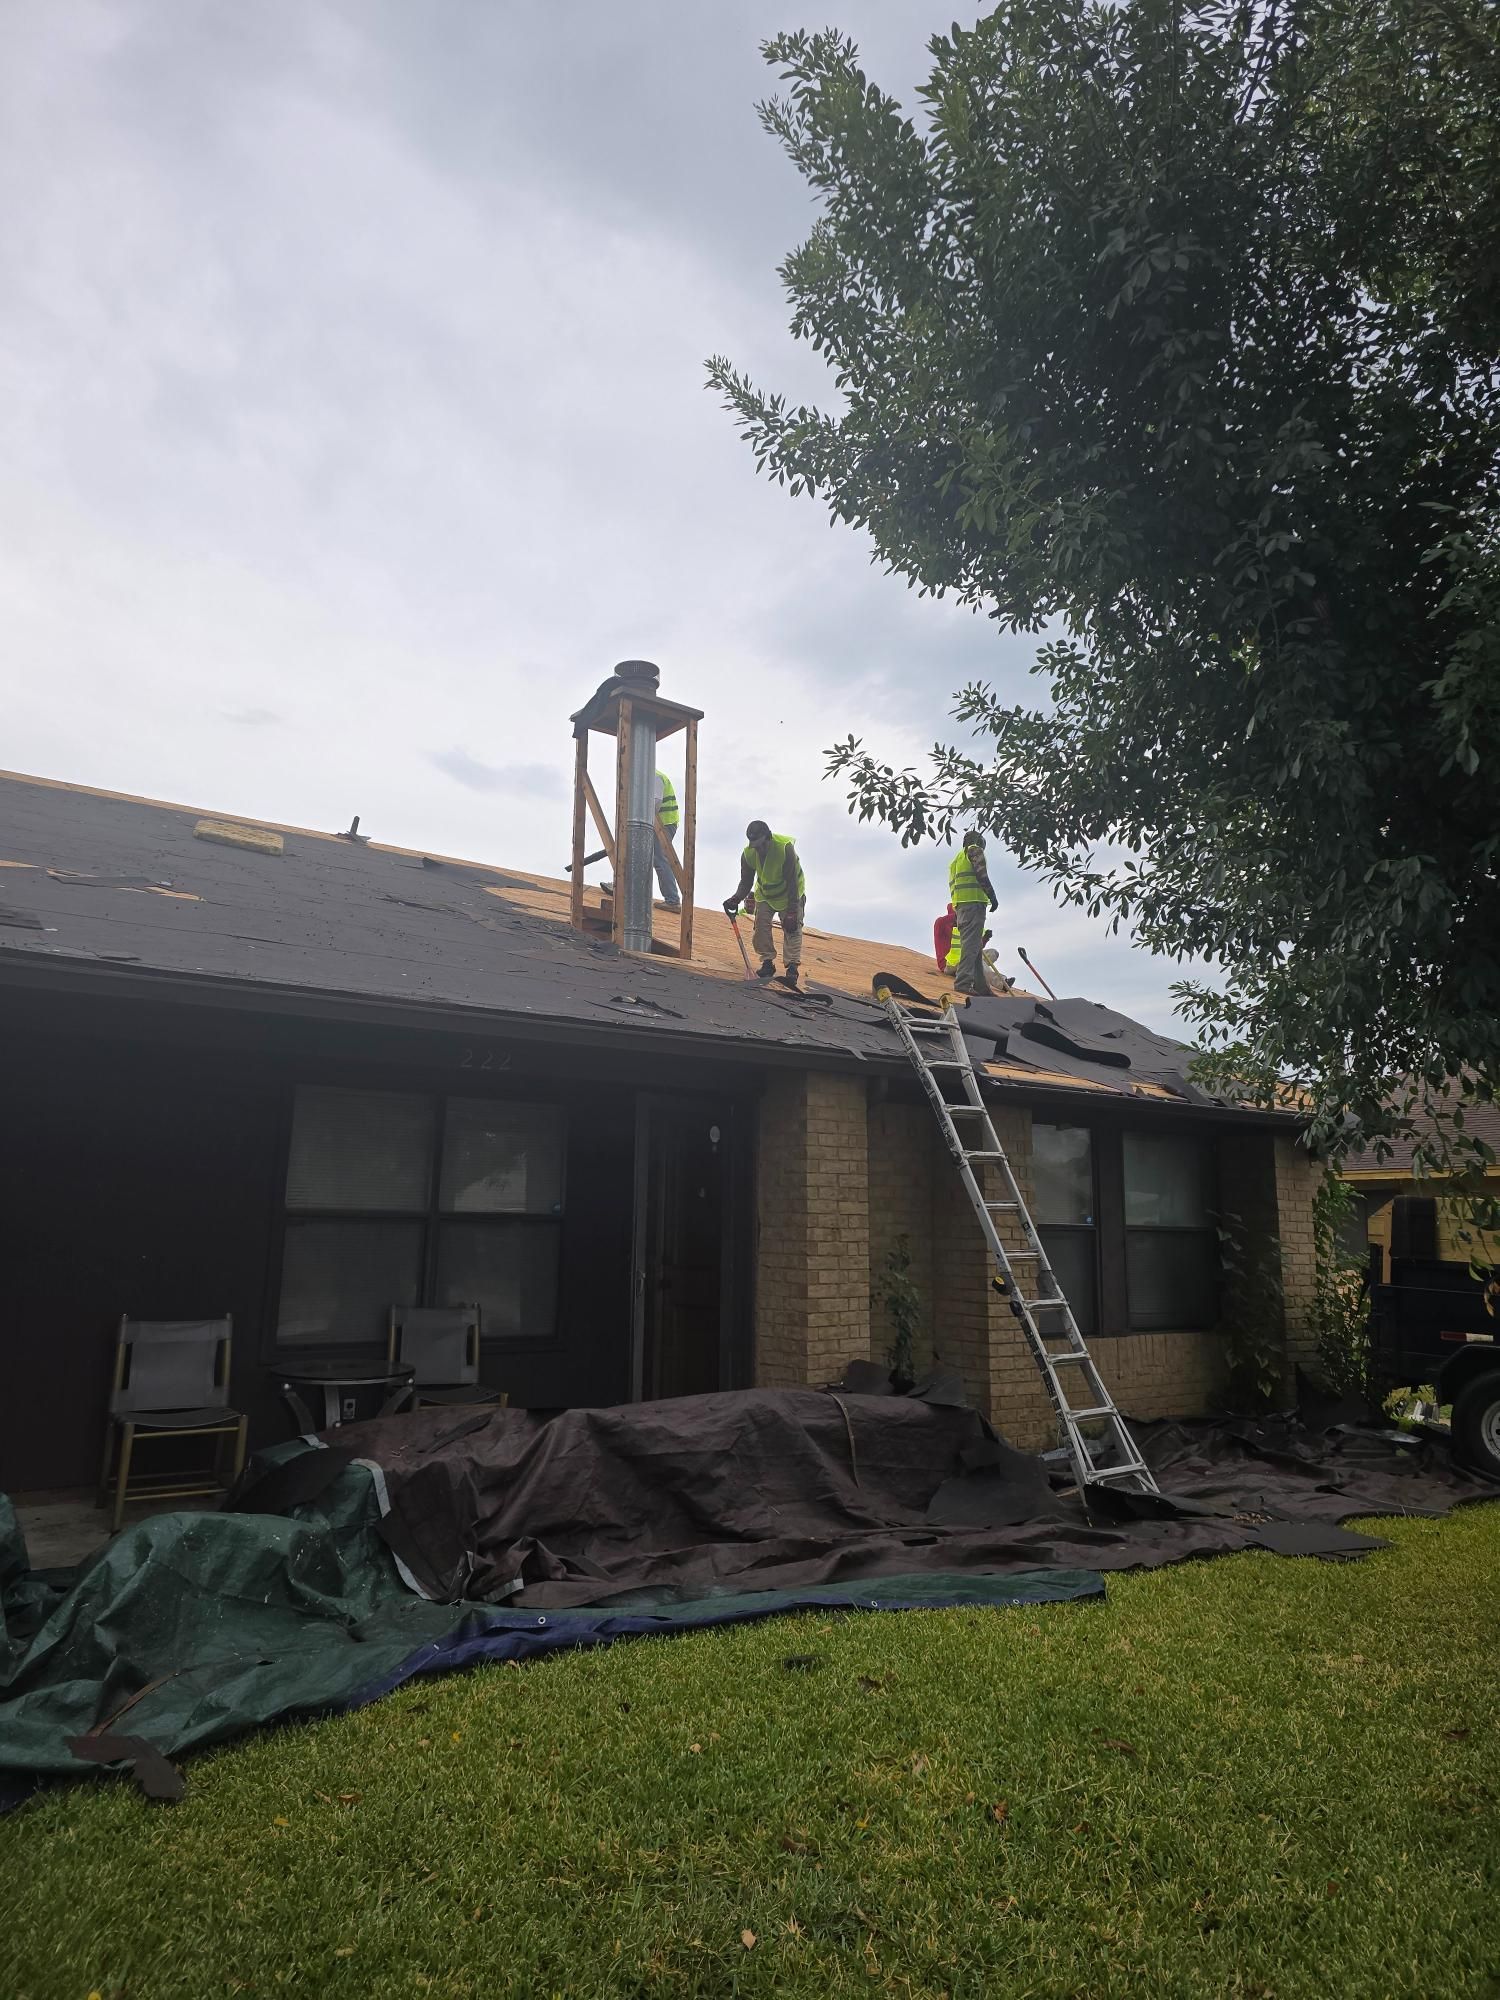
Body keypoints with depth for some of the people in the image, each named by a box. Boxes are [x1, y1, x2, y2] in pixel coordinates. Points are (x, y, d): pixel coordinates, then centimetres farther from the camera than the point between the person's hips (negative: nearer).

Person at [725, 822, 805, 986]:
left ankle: (792, 967, -17)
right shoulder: (748, 854, -18)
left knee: (792, 928, -15)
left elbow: (792, 883, -28)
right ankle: (768, 963, 2)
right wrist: (736, 899, -24)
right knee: (761, 925, -9)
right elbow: (746, 882, -5)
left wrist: (792, 912, -29)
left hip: (789, 893, -4)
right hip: (764, 893, 4)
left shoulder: (785, 848, -33)